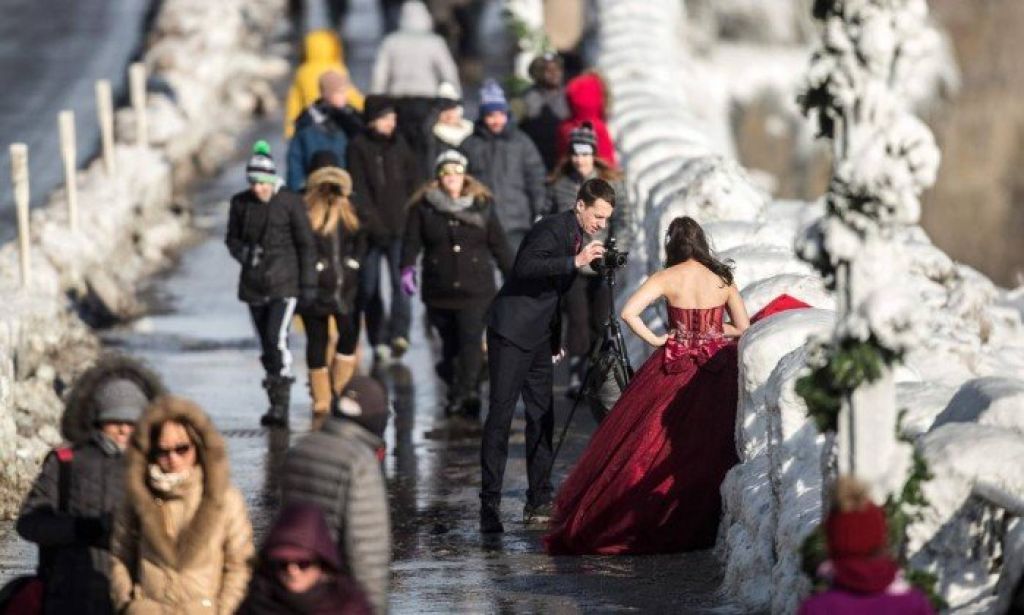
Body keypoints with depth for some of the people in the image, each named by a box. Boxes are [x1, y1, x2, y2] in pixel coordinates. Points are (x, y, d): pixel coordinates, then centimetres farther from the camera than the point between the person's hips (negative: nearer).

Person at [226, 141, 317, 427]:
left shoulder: (289, 202, -7)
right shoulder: (240, 203, 3)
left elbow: (306, 245, -2)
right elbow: (233, 238, 15)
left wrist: (308, 284, -4)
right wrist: (242, 253, -8)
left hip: (284, 283, -5)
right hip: (254, 284, 5)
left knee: (278, 339, -19)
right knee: (267, 345, 10)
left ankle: (281, 406, -19)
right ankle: (276, 404, 21)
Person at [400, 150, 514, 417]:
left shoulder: (482, 205, 6)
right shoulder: (423, 207, 4)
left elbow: (499, 245, 10)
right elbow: (412, 242, -1)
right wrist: (407, 268, -18)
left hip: (476, 288, -1)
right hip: (439, 290, 1)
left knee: (471, 342, -12)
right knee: (450, 343, 8)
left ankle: (463, 393, -13)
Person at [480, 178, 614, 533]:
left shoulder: (578, 237, 13)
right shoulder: (552, 230, -15)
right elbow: (526, 267, -32)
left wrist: (556, 338, 24)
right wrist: (575, 262, -37)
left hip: (539, 336, 10)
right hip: (512, 331, -10)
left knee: (542, 416, 9)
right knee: (501, 414, -11)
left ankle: (539, 503, 14)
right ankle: (489, 505, -14)